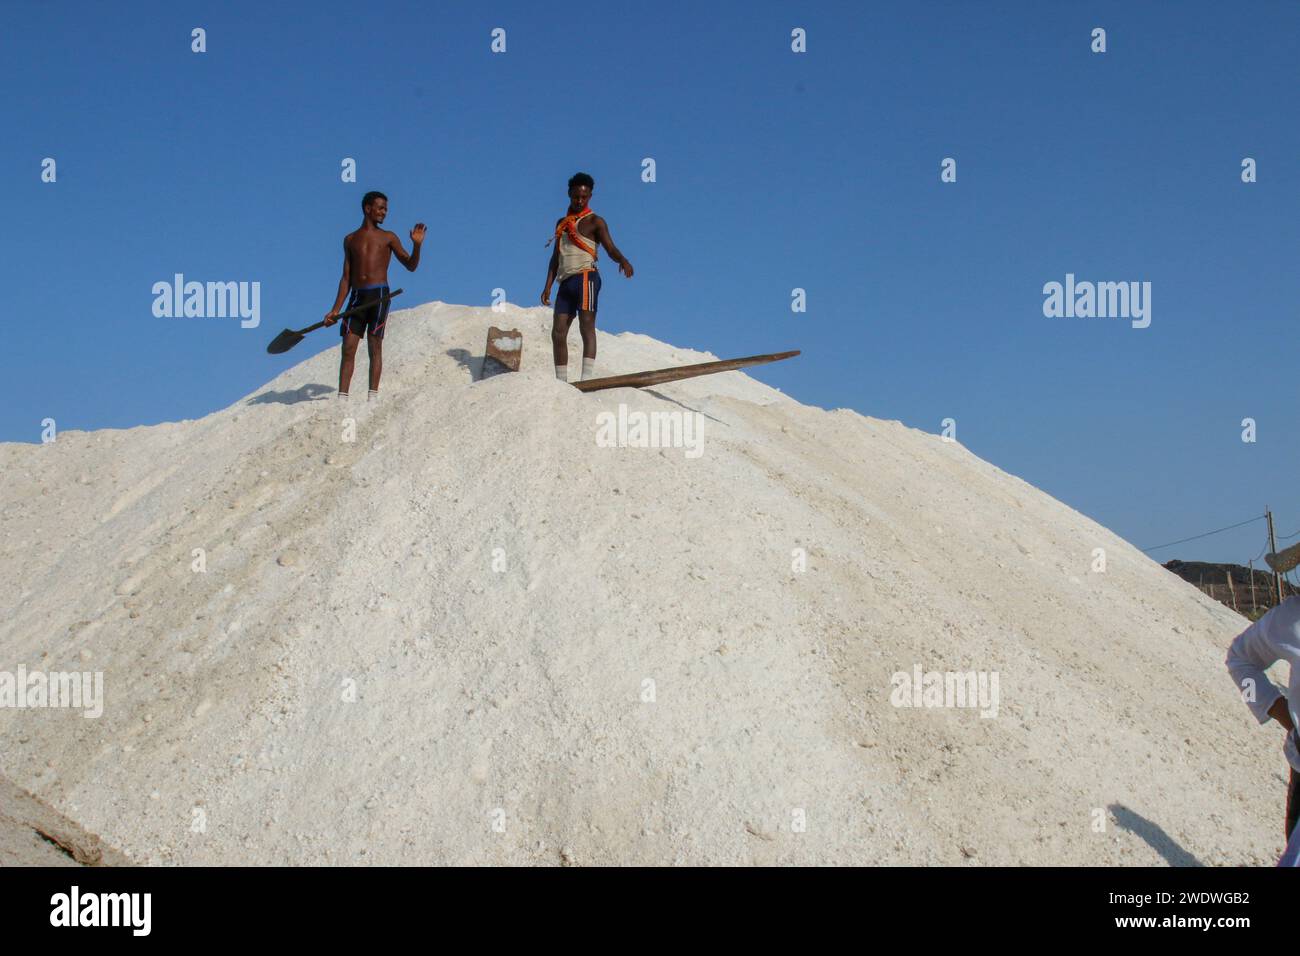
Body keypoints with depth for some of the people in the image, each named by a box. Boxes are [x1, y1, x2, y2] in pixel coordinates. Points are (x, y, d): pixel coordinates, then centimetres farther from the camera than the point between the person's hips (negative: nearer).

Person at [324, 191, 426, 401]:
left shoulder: (388, 238, 11)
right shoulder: (350, 239, 17)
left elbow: (411, 266, 7)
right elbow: (346, 278, 16)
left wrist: (417, 245, -12)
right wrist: (336, 310, 10)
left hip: (379, 296, -3)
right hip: (357, 297, 3)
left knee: (375, 346, -3)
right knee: (348, 349, -2)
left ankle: (373, 396, -1)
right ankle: (342, 398, -1)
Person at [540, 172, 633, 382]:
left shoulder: (595, 222, 6)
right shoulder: (562, 224, 24)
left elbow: (610, 248, -7)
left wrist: (623, 260, -29)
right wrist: (548, 286, 12)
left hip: (585, 277, -6)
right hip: (566, 282, 6)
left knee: (587, 326, -17)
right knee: (558, 333, -1)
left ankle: (586, 379, -27)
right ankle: (561, 382, 2)